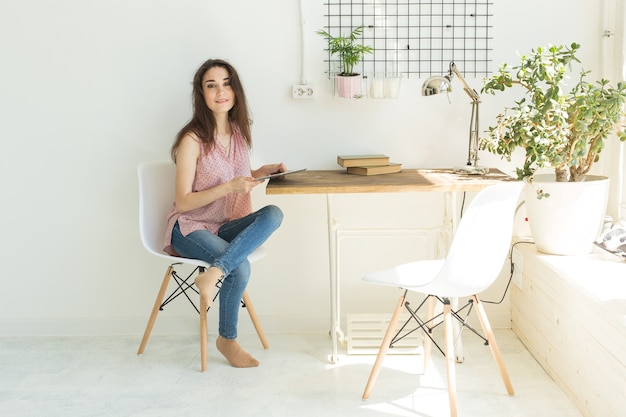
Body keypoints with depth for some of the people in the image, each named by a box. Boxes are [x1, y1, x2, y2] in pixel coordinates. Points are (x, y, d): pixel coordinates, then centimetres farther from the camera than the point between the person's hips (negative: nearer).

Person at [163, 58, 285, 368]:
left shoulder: (238, 131, 6)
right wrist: (230, 186, -24)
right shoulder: (192, 139, -14)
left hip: (225, 226, 6)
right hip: (190, 228, -6)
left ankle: (213, 274, -31)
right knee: (240, 266, -31)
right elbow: (183, 202, -14)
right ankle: (227, 340, -7)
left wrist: (265, 171, 2)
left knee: (273, 214, -25)